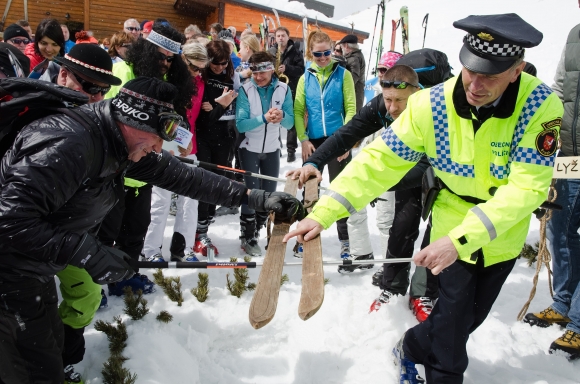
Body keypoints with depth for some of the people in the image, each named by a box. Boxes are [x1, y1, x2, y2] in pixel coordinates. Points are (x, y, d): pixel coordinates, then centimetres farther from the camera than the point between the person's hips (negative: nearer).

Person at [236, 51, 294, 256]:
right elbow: (240, 124, -20)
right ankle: (247, 237, 10)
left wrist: (282, 115, -28)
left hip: (272, 149, 4)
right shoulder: (245, 90, -14)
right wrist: (264, 118, -33)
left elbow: (290, 123, -6)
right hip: (250, 149, -4)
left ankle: (255, 231, 30)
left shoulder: (283, 89, -7)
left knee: (269, 194, 11)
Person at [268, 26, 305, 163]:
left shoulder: (295, 52, 0)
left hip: (291, 90, -3)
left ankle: (291, 150, 8)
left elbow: (301, 70, -7)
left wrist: (287, 68, -20)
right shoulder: (270, 52, 9)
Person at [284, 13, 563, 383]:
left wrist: (461, 239, -42)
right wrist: (324, 212, -31)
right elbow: (379, 161, -22)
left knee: (472, 316, 19)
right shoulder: (432, 105, -24)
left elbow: (528, 187, -31)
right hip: (452, 225, -1)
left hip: (504, 234, 2)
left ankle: (411, 348, 47)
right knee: (454, 318, 3)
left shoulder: (542, 106, -27)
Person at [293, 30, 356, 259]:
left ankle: (344, 241, 13)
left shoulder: (343, 74, 0)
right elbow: (298, 111, 4)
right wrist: (303, 140, -6)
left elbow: (351, 109, -4)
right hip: (313, 142, 2)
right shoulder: (306, 78, 6)